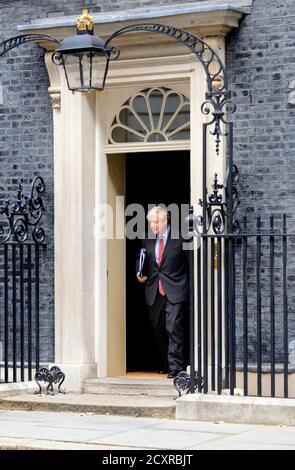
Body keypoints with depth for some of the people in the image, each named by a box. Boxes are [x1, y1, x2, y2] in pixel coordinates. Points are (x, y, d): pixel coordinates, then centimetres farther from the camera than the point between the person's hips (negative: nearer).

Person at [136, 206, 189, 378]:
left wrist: (190, 288, -5)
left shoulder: (179, 238, -5)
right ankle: (165, 364, 26)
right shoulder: (148, 240, 10)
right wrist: (141, 274, 3)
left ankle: (175, 368, -11)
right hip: (154, 292, 5)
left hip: (174, 291, -5)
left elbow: (191, 263, -1)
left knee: (174, 329, -13)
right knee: (158, 330, 11)